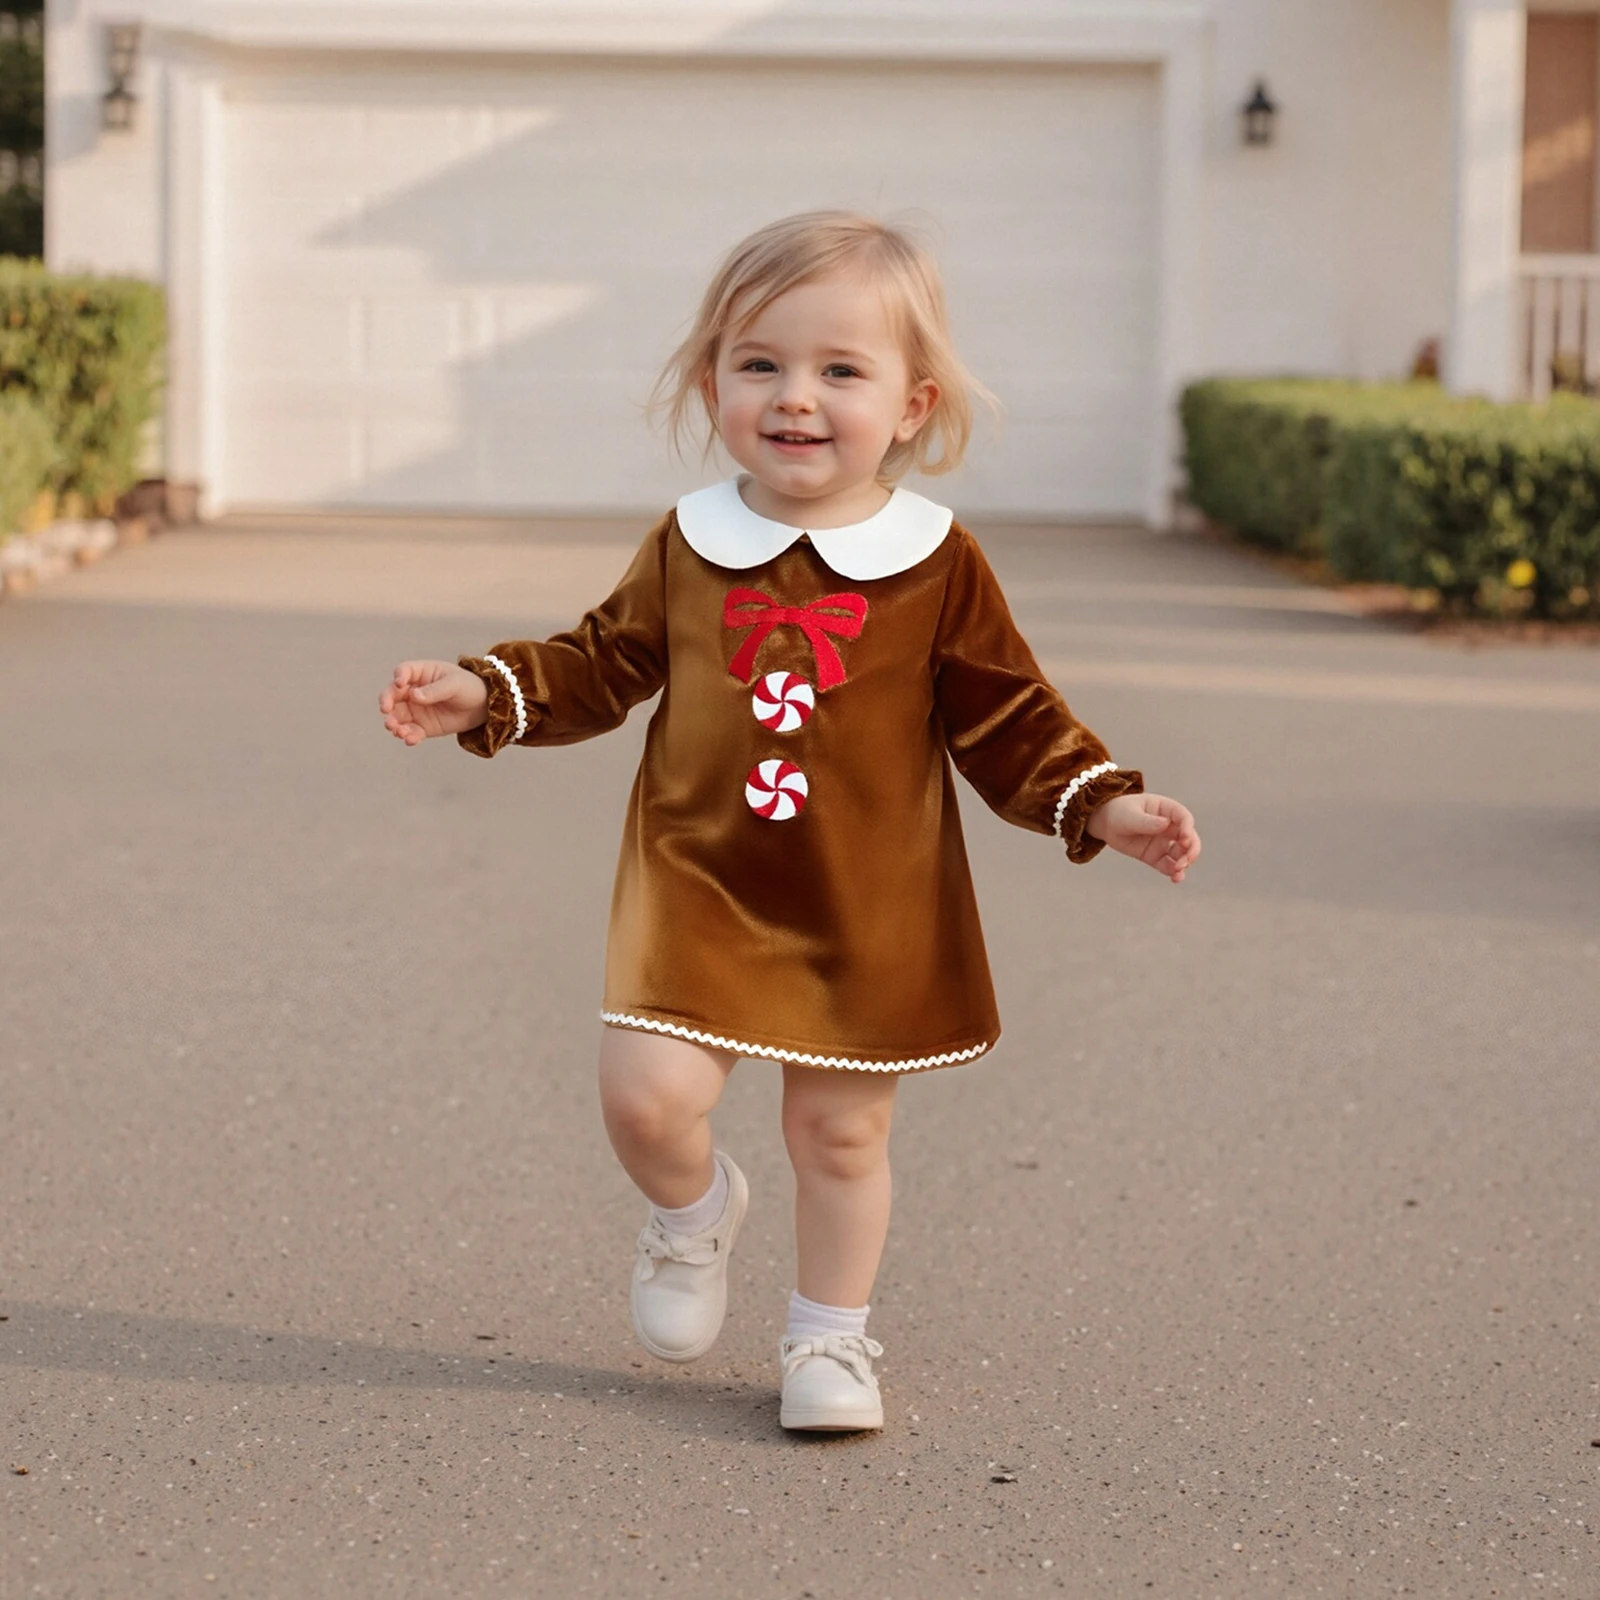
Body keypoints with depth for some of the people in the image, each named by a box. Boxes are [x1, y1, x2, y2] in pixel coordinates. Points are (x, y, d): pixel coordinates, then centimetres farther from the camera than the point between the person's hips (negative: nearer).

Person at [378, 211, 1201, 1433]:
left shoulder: (936, 567, -4)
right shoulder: (689, 549, 2)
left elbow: (1009, 721, 2)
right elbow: (603, 666, 14)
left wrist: (1103, 805, -10)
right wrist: (486, 692, 3)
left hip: (873, 911, -1)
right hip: (699, 887, 1)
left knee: (842, 1131, 8)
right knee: (649, 1093, -13)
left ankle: (830, 1337, 30)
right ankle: (695, 1212, 22)